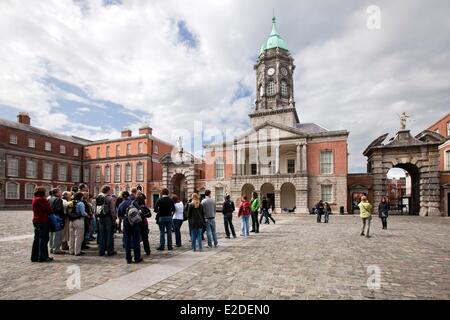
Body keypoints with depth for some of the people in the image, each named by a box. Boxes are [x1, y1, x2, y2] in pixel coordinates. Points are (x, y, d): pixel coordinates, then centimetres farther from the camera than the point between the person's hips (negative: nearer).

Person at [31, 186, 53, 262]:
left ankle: (34, 257, 20)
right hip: (43, 221, -9)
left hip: (36, 220, 9)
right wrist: (49, 213, 5)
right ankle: (42, 257, 1)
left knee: (37, 239, 14)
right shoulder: (42, 199, -17)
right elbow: (49, 209, -16)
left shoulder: (34, 199, 12)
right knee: (43, 239, -3)